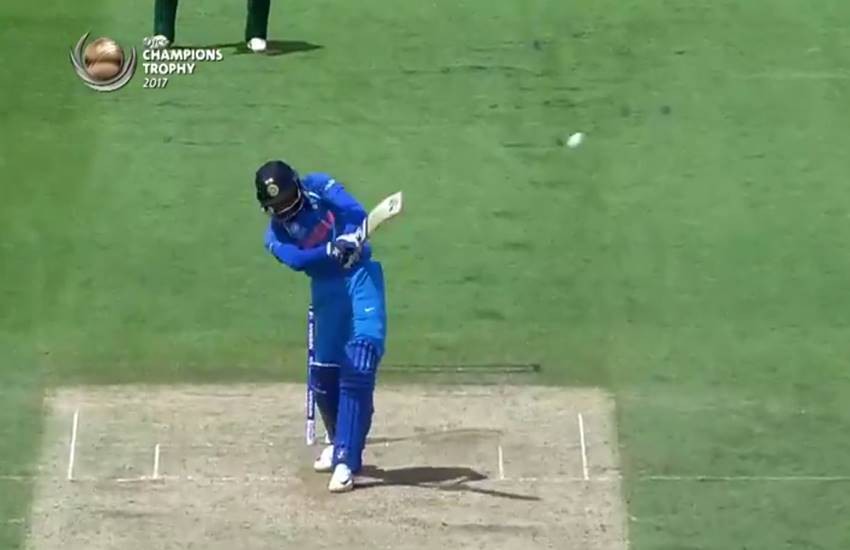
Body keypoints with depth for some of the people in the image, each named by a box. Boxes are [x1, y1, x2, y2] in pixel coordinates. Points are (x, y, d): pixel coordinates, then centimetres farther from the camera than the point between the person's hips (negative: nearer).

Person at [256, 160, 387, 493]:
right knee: (324, 377, 8)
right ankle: (341, 442, 36)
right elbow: (295, 260, -16)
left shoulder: (318, 187, 2)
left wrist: (351, 239, -31)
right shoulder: (275, 235, 5)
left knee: (358, 368, -16)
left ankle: (347, 459, -19)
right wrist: (332, 250, -34)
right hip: (326, 289, 4)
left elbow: (356, 212, -11)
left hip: (360, 276, -4)